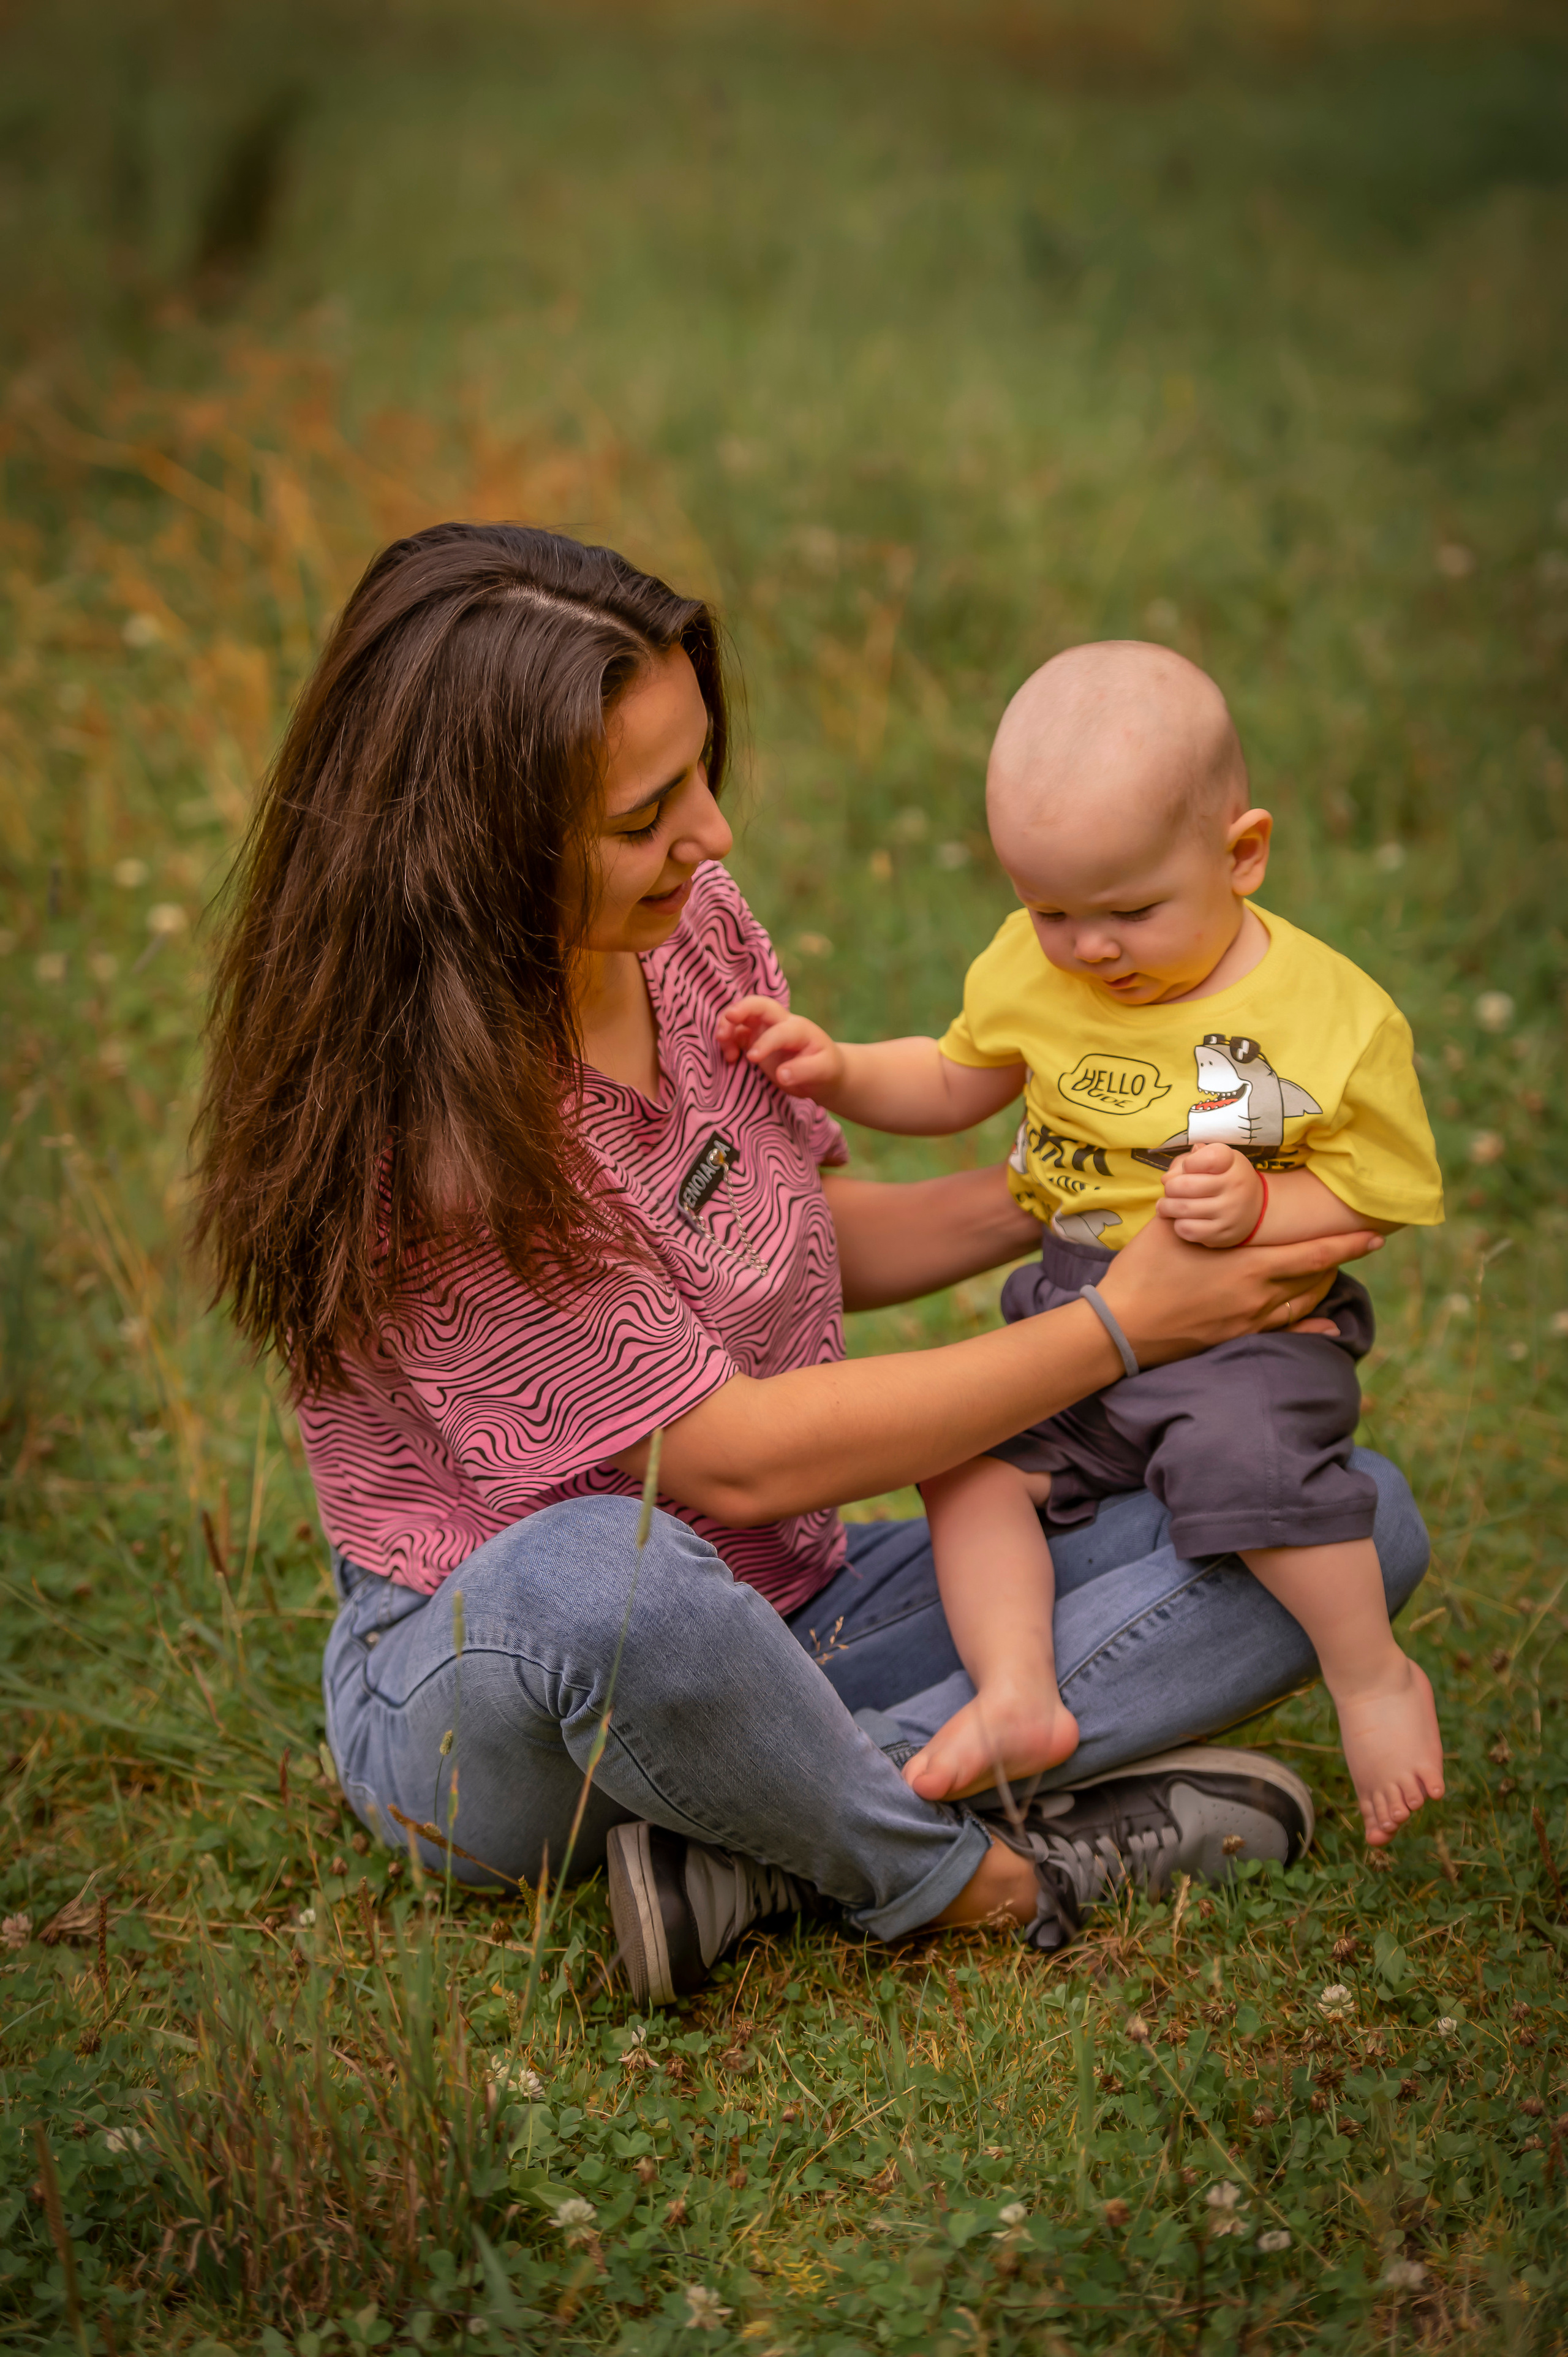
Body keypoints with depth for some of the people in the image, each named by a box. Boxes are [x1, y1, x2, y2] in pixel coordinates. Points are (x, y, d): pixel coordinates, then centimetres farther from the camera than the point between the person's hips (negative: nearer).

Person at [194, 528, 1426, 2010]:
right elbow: (733, 1456, -23)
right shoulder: (416, 1127, -25)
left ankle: (754, 1852, -18)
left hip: (790, 1623, 8)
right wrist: (1124, 1323, -18)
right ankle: (970, 1876, -17)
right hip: (486, 1687, -8)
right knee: (601, 1577, -46)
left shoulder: (693, 928, -2)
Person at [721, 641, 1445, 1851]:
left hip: (1250, 1321, -5)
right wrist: (839, 1071, 0)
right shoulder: (1034, 970, 2)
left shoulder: (1333, 1017, -12)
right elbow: (957, 1083, 17)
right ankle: (1018, 1699, -14)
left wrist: (1262, 1208, -23)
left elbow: (1379, 1190, -6)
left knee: (1243, 1456, -31)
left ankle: (1375, 1676, -10)